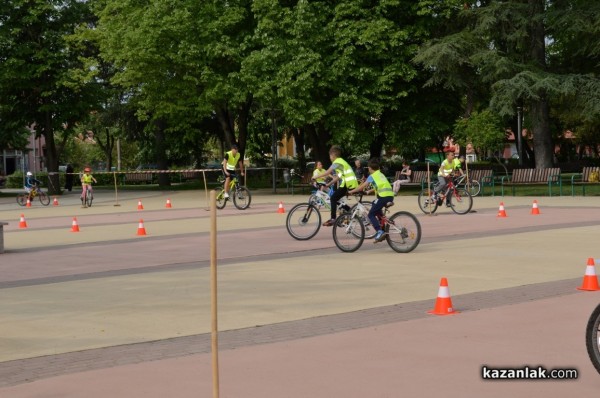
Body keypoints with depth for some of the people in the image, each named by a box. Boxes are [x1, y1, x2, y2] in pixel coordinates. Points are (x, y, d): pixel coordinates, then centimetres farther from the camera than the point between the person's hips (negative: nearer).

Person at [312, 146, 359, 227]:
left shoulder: (337, 162, -6)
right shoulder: (341, 161, 24)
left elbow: (327, 172, -14)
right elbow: (338, 177, 21)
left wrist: (316, 177, -7)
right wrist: (329, 184, 17)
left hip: (347, 184, -9)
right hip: (352, 183, 9)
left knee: (333, 198, -6)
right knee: (336, 199, 17)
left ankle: (333, 219, -12)